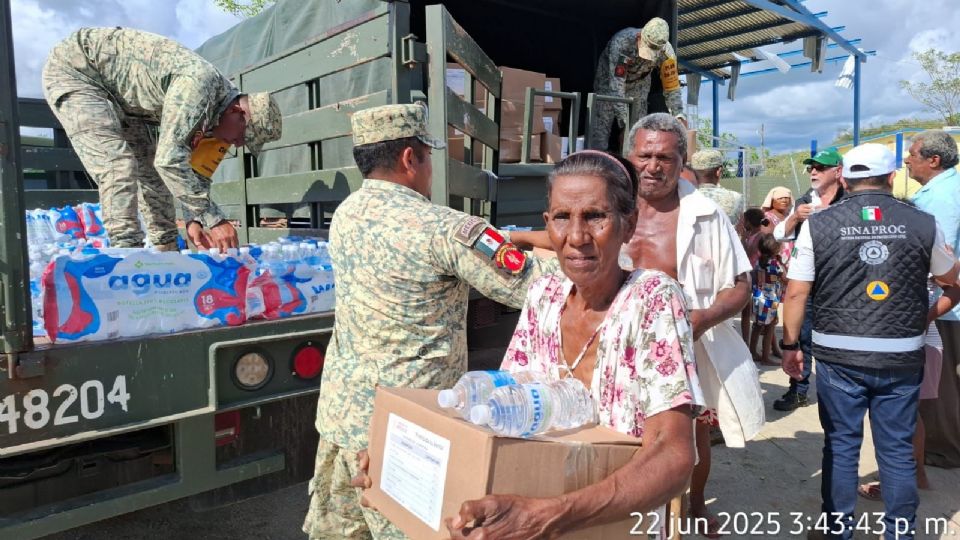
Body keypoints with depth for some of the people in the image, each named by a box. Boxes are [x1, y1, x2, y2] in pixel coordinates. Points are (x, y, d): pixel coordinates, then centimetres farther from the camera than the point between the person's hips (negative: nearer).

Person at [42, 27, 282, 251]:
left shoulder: (213, 107, -4)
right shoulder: (199, 82, -33)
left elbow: (195, 169, 4)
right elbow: (170, 159, -38)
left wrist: (193, 219, -10)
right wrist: (214, 219, -35)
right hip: (73, 67, -9)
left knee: (153, 170, 6)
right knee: (118, 166, -21)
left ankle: (167, 252, 12)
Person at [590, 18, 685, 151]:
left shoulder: (666, 52, -28)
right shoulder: (621, 42, -39)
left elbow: (671, 88, -18)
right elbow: (616, 84, -40)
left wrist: (679, 115, -31)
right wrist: (624, 120, -44)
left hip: (638, 84, 3)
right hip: (609, 79, -3)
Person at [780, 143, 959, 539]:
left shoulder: (818, 225, -5)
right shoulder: (923, 224, -1)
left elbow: (796, 292, -4)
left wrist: (790, 345, 5)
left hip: (838, 355, -1)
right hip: (901, 356, 1)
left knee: (841, 445, 11)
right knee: (897, 449, 12)